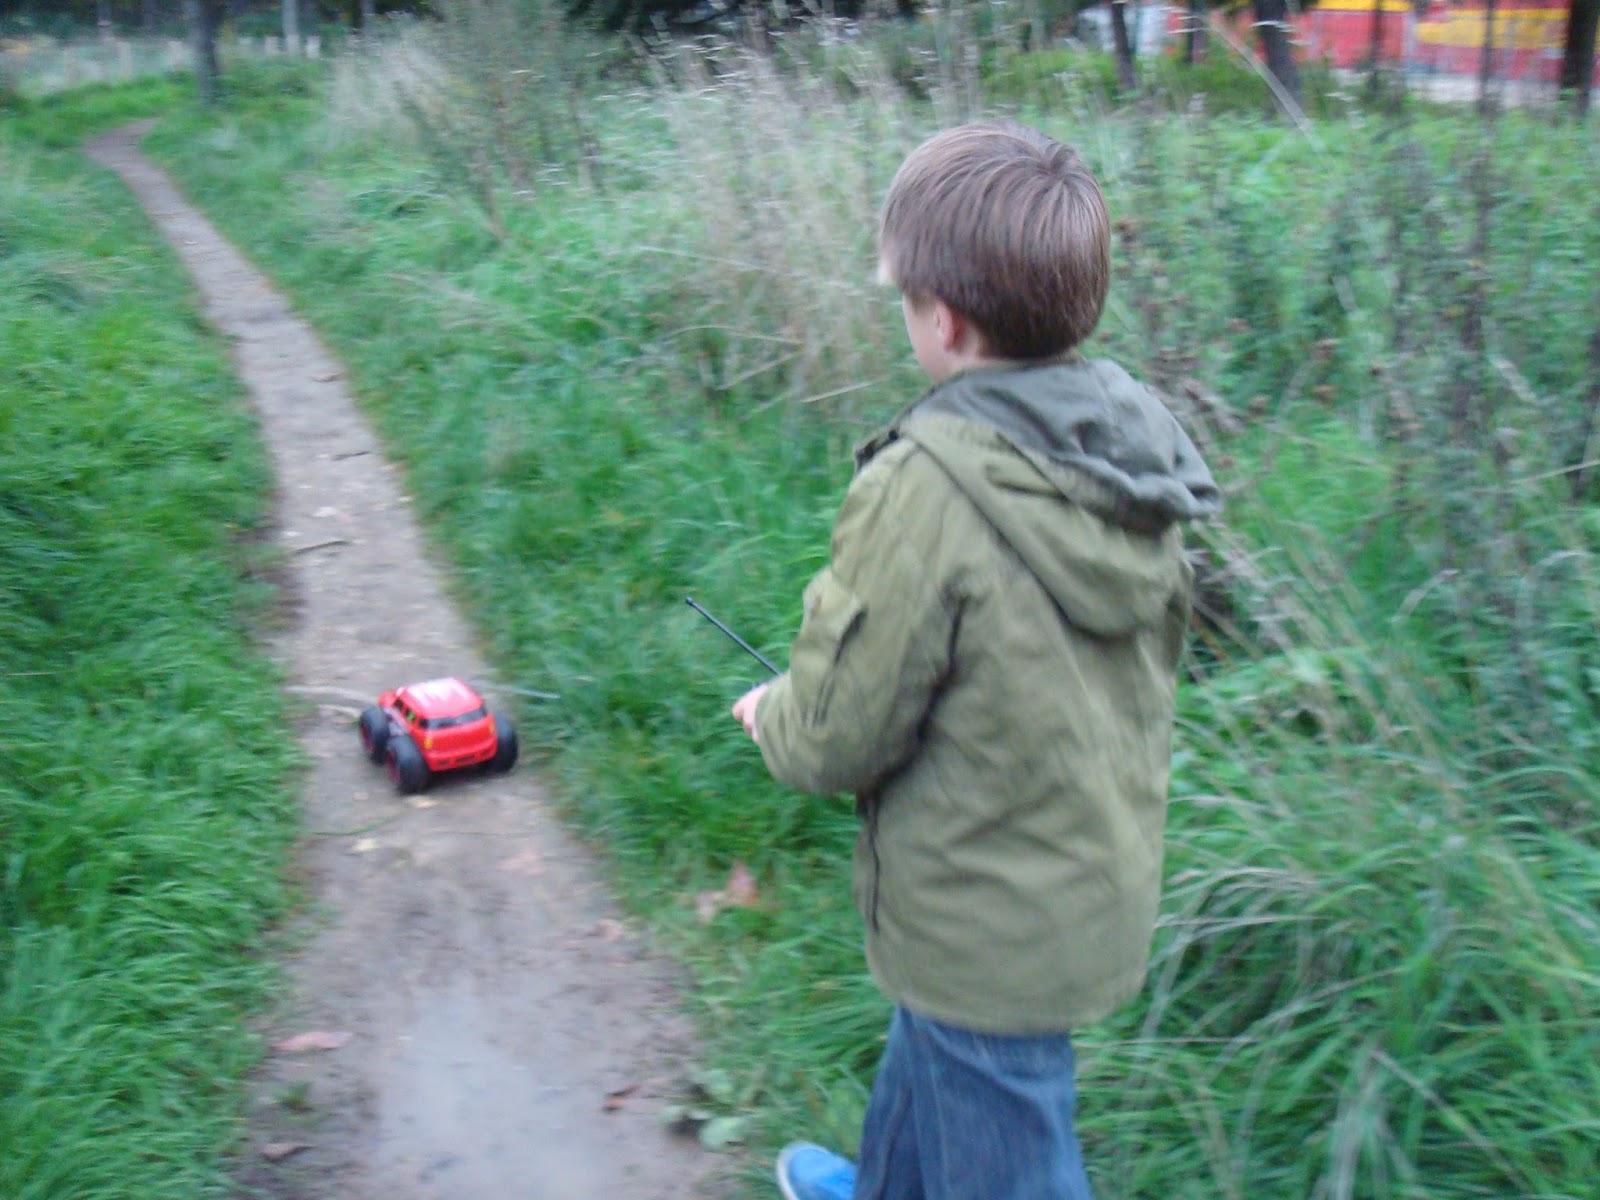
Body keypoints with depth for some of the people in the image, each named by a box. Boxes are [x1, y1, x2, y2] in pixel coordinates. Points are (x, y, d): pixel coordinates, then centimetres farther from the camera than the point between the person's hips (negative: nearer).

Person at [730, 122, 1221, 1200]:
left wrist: (771, 716, 0)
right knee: (926, 1062, 32)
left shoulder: (925, 488, -30)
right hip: (1104, 888, 8)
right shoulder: (1137, 444, -6)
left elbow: (837, 737, -23)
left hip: (987, 923, -8)